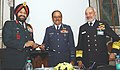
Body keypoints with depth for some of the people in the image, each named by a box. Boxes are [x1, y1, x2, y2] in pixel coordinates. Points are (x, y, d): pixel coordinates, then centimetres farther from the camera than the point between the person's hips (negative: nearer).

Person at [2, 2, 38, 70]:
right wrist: (24, 44, -19)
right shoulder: (9, 24, 0)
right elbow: (6, 41, -13)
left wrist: (34, 45, 1)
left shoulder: (29, 27, 17)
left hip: (27, 60, 5)